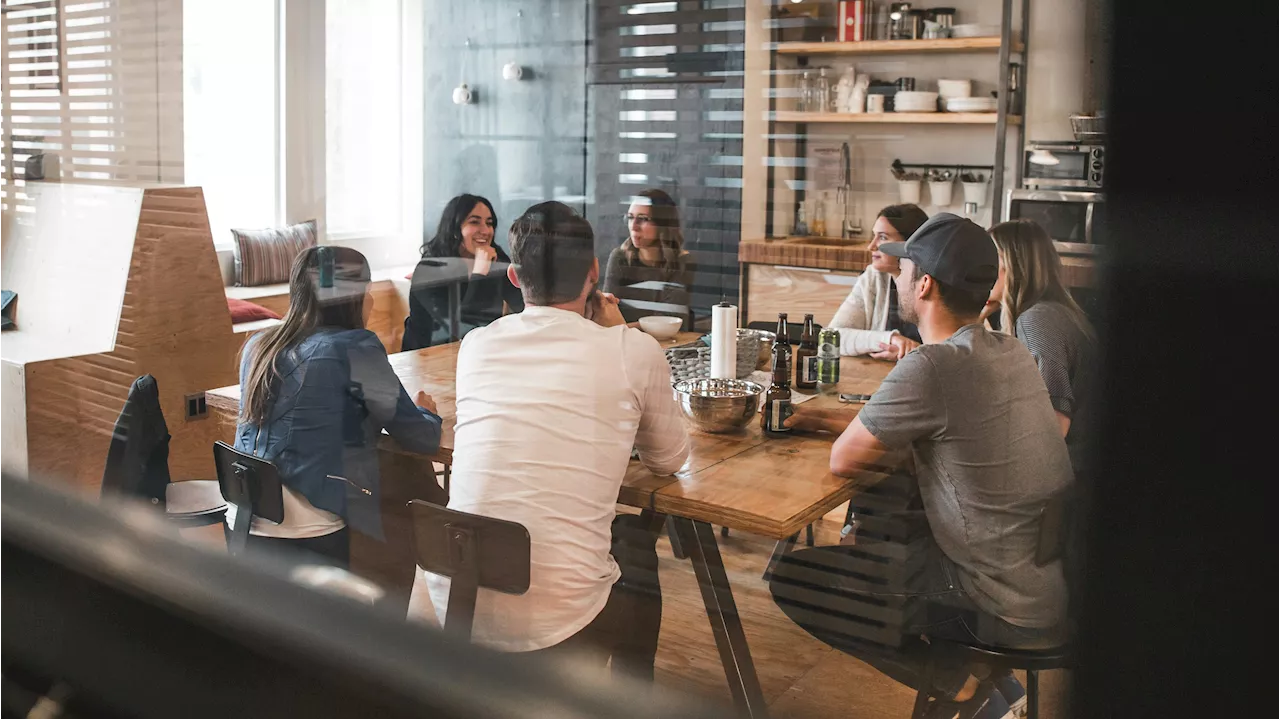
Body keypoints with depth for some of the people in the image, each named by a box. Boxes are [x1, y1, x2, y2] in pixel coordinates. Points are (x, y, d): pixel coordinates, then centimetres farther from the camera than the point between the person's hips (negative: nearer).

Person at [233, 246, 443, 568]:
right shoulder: (355, 348, -12)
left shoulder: (258, 345, 8)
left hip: (242, 525, 7)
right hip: (307, 538, -6)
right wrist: (426, 413, 16)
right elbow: (421, 438, -6)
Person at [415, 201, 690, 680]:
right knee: (637, 538, 29)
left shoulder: (476, 345, 4)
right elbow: (669, 460, 11)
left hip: (453, 605, 4)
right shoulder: (635, 351, -6)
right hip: (557, 620, -4)